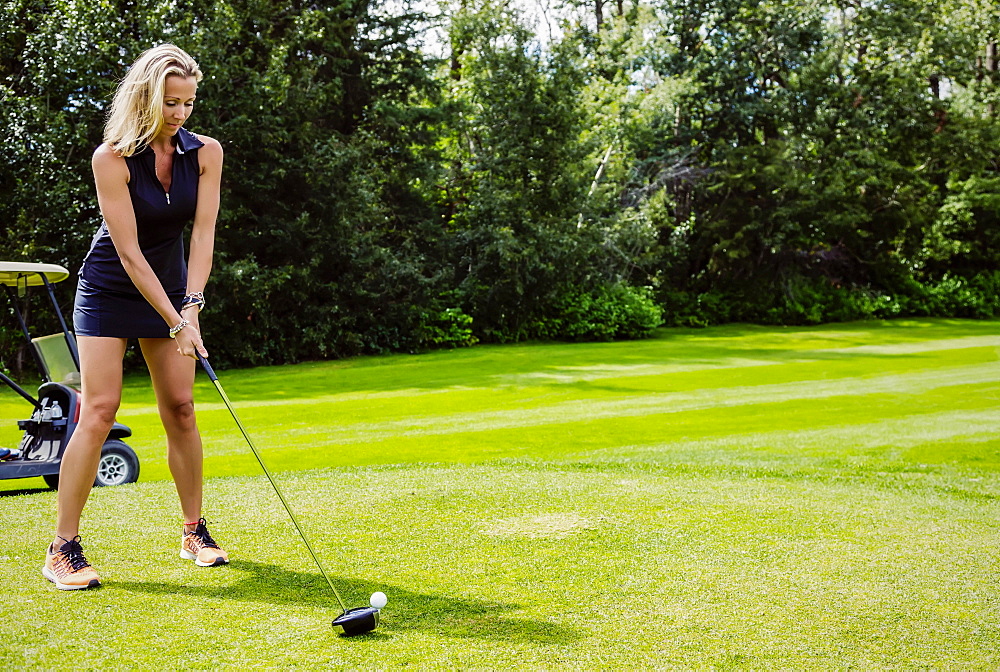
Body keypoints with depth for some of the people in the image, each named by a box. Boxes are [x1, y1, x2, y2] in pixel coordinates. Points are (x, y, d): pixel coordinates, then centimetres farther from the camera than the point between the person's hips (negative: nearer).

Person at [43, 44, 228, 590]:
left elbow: (203, 232, -12)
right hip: (109, 292, -4)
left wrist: (191, 305, -23)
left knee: (180, 408, 2)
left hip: (171, 288, 4)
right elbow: (129, 253, -21)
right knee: (99, 409, -11)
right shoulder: (111, 157, -19)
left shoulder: (205, 153, -7)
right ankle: (63, 549, -5)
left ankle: (194, 532, 14)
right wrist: (175, 321, -25)